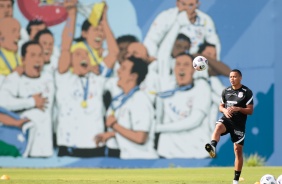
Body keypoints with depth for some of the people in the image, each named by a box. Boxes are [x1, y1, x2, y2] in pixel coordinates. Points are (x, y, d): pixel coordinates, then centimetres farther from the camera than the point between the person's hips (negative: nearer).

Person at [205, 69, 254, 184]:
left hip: (239, 123, -2)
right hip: (227, 119, 2)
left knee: (238, 150, 0)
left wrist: (238, 109, -22)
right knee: (218, 127, -35)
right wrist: (224, 110, -7)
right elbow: (221, 106, 17)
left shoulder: (247, 92, -3)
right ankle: (212, 147, -62)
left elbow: (250, 111, -5)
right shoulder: (226, 91, 9)